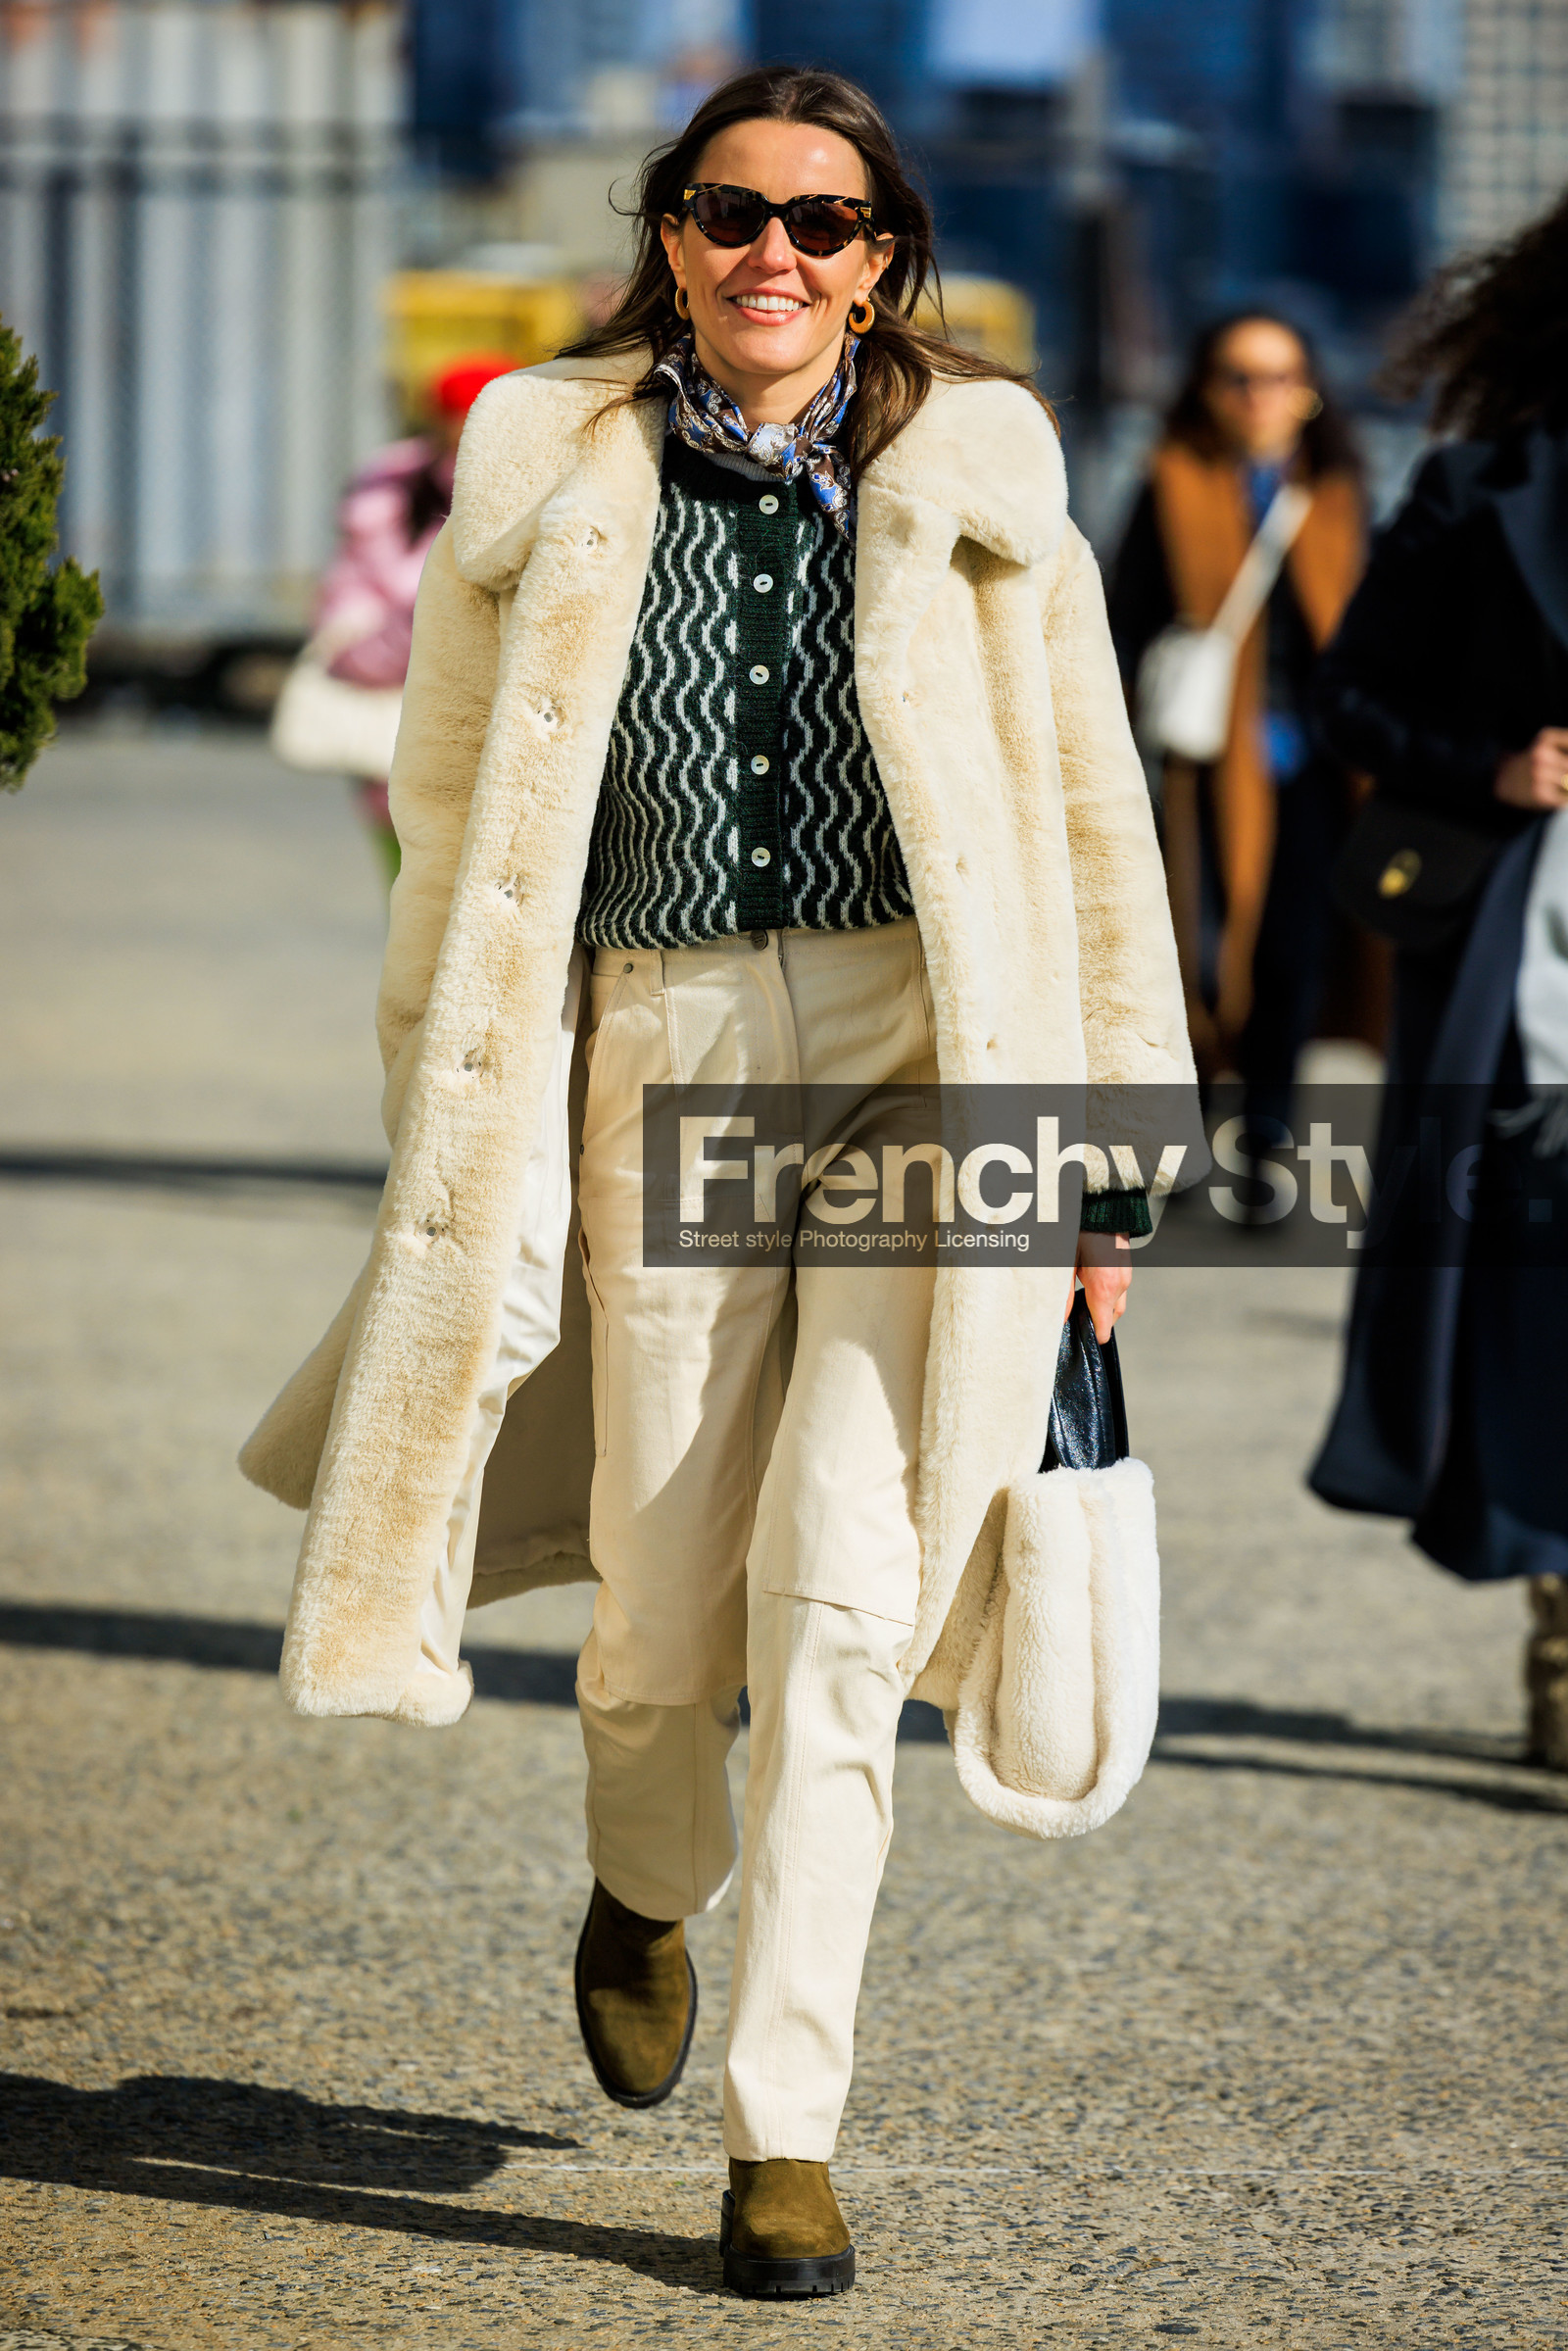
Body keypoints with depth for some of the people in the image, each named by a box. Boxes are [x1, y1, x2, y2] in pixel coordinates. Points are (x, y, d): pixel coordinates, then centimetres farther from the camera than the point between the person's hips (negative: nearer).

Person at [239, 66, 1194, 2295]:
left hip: (925, 1065, -1)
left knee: (838, 1597, -12)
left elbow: (1089, 820, 8)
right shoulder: (549, 477, 4)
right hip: (663, 1078, 1)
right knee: (666, 1617, 5)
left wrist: (1106, 1160, 6)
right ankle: (649, 1887, 42)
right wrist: (458, 1150, 11)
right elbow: (453, 804, 12)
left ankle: (787, 2130, -6)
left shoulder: (974, 479, 3)